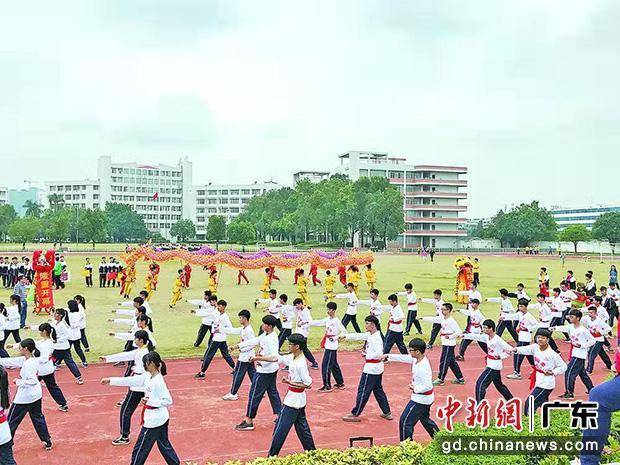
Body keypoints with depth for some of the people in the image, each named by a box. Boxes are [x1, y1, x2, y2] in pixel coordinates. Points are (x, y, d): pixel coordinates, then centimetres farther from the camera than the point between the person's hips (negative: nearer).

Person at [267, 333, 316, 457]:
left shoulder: (301, 364, -25)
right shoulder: (292, 358, 1)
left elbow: (308, 384, -22)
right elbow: (276, 358, 10)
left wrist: (290, 382, -20)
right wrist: (259, 358, 9)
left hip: (293, 400, -9)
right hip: (298, 400, 9)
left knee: (280, 429, 1)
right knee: (302, 427, 18)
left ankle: (272, 456, 9)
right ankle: (311, 451, 27)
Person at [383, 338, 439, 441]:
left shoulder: (423, 367, -30)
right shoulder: (416, 359, -2)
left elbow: (427, 386, -33)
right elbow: (403, 358, 11)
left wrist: (415, 388, -20)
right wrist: (388, 356, 12)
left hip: (420, 399, -10)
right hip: (425, 398, 10)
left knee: (405, 421, -2)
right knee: (425, 420, 28)